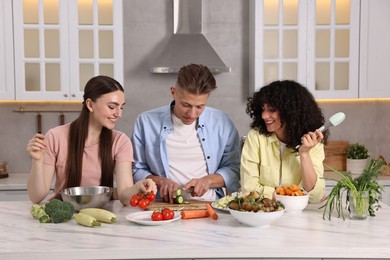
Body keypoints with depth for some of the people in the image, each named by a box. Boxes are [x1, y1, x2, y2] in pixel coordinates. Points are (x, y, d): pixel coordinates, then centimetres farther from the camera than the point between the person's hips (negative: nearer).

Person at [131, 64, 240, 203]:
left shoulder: (222, 122, 2)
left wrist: (209, 180, -9)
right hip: (165, 207, 0)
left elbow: (234, 169, 8)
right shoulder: (146, 121, 1)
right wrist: (160, 181, -10)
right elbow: (136, 170, 7)